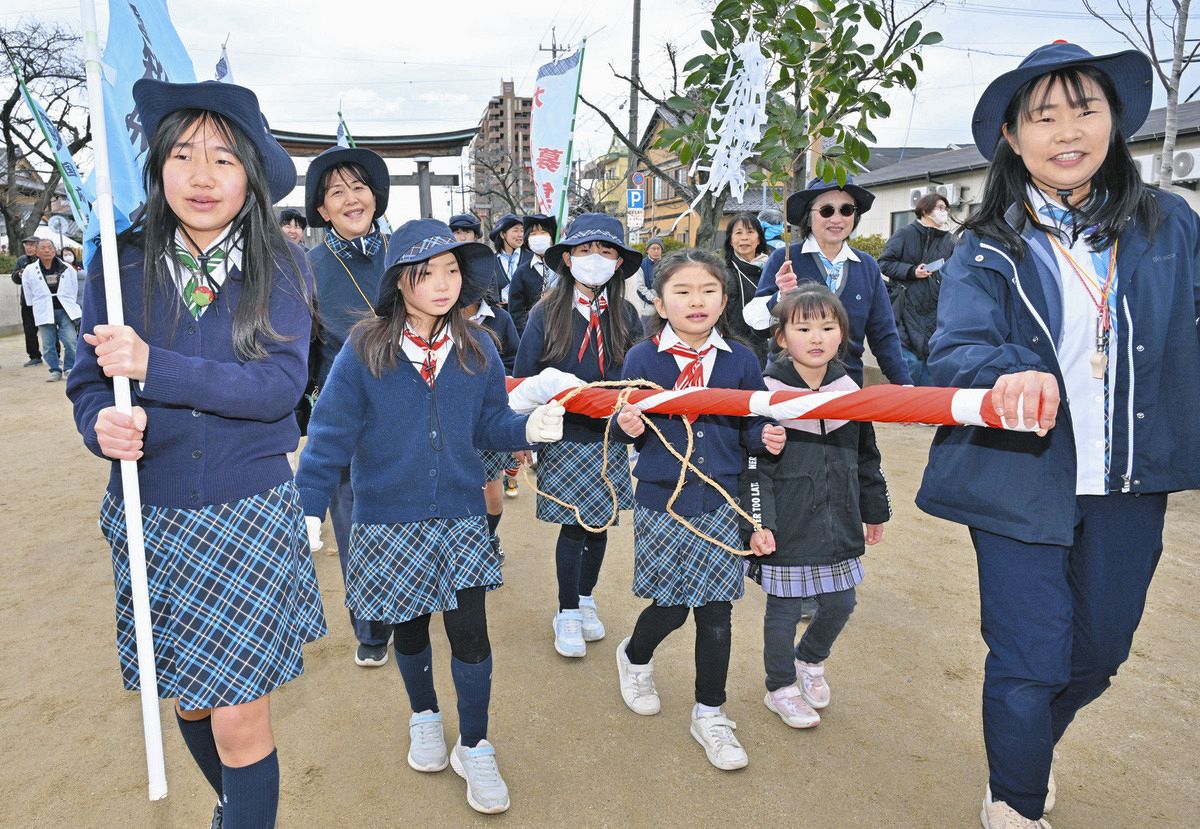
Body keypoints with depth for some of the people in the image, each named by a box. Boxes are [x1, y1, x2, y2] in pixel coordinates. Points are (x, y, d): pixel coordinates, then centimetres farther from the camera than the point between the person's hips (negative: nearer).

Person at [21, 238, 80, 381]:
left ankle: (69, 368, 10)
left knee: (70, 341, -7)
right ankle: (55, 370, 14)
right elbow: (27, 294, 11)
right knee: (48, 345, 2)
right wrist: (38, 307, 13)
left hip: (65, 310, 0)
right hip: (44, 313, 0)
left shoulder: (67, 269, 3)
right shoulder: (29, 271, 2)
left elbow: (74, 289, 12)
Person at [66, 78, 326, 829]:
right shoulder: (123, 266, 0)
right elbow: (88, 384, 2)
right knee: (186, 696, 18)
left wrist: (153, 366, -24)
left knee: (239, 715, -3)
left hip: (250, 515, -3)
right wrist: (103, 424, -20)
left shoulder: (280, 270, -6)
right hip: (150, 517, 3)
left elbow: (281, 386, -17)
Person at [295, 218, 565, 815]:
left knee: (470, 633, 2)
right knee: (409, 626, 19)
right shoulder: (363, 350, -12)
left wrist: (529, 429, -20)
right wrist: (309, 507, -14)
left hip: (460, 517, 1)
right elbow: (331, 435, -10)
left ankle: (475, 748, 24)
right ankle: (424, 718, 46)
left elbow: (490, 424, 0)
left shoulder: (477, 348, -3)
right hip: (389, 522, -1)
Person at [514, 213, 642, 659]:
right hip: (563, 439, -3)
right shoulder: (545, 314, -6)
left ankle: (586, 599, 36)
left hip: (610, 441, 3)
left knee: (600, 522, 13)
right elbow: (522, 380, -4)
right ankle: (567, 614, 21)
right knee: (574, 525, 1)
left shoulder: (626, 316, 1)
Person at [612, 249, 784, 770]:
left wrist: (766, 438, -14)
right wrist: (629, 427, -21)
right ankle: (634, 659, 43)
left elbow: (752, 425, 7)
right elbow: (630, 427, 1)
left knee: (716, 613, 7)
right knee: (670, 607, 8)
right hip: (662, 501, -2)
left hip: (722, 502, 2)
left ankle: (709, 714, 29)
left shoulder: (740, 361, 1)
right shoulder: (642, 359, -4)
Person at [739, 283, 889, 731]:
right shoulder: (768, 393, -13)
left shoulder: (850, 391, 4)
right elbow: (755, 465, -14)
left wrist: (875, 510, 19)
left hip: (837, 522, 5)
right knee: (784, 608, 7)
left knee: (839, 603, 15)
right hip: (787, 526, -5)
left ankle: (810, 661, 44)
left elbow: (866, 458, 14)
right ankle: (781, 687, 30)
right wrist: (759, 520, -20)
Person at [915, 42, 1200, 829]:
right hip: (1021, 480, -3)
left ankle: (1035, 746, 53)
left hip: (1129, 486, 4)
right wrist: (1010, 375, -39)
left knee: (1101, 653, 19)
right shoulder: (988, 250, -6)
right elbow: (955, 351, -19)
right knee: (1030, 662, 3)